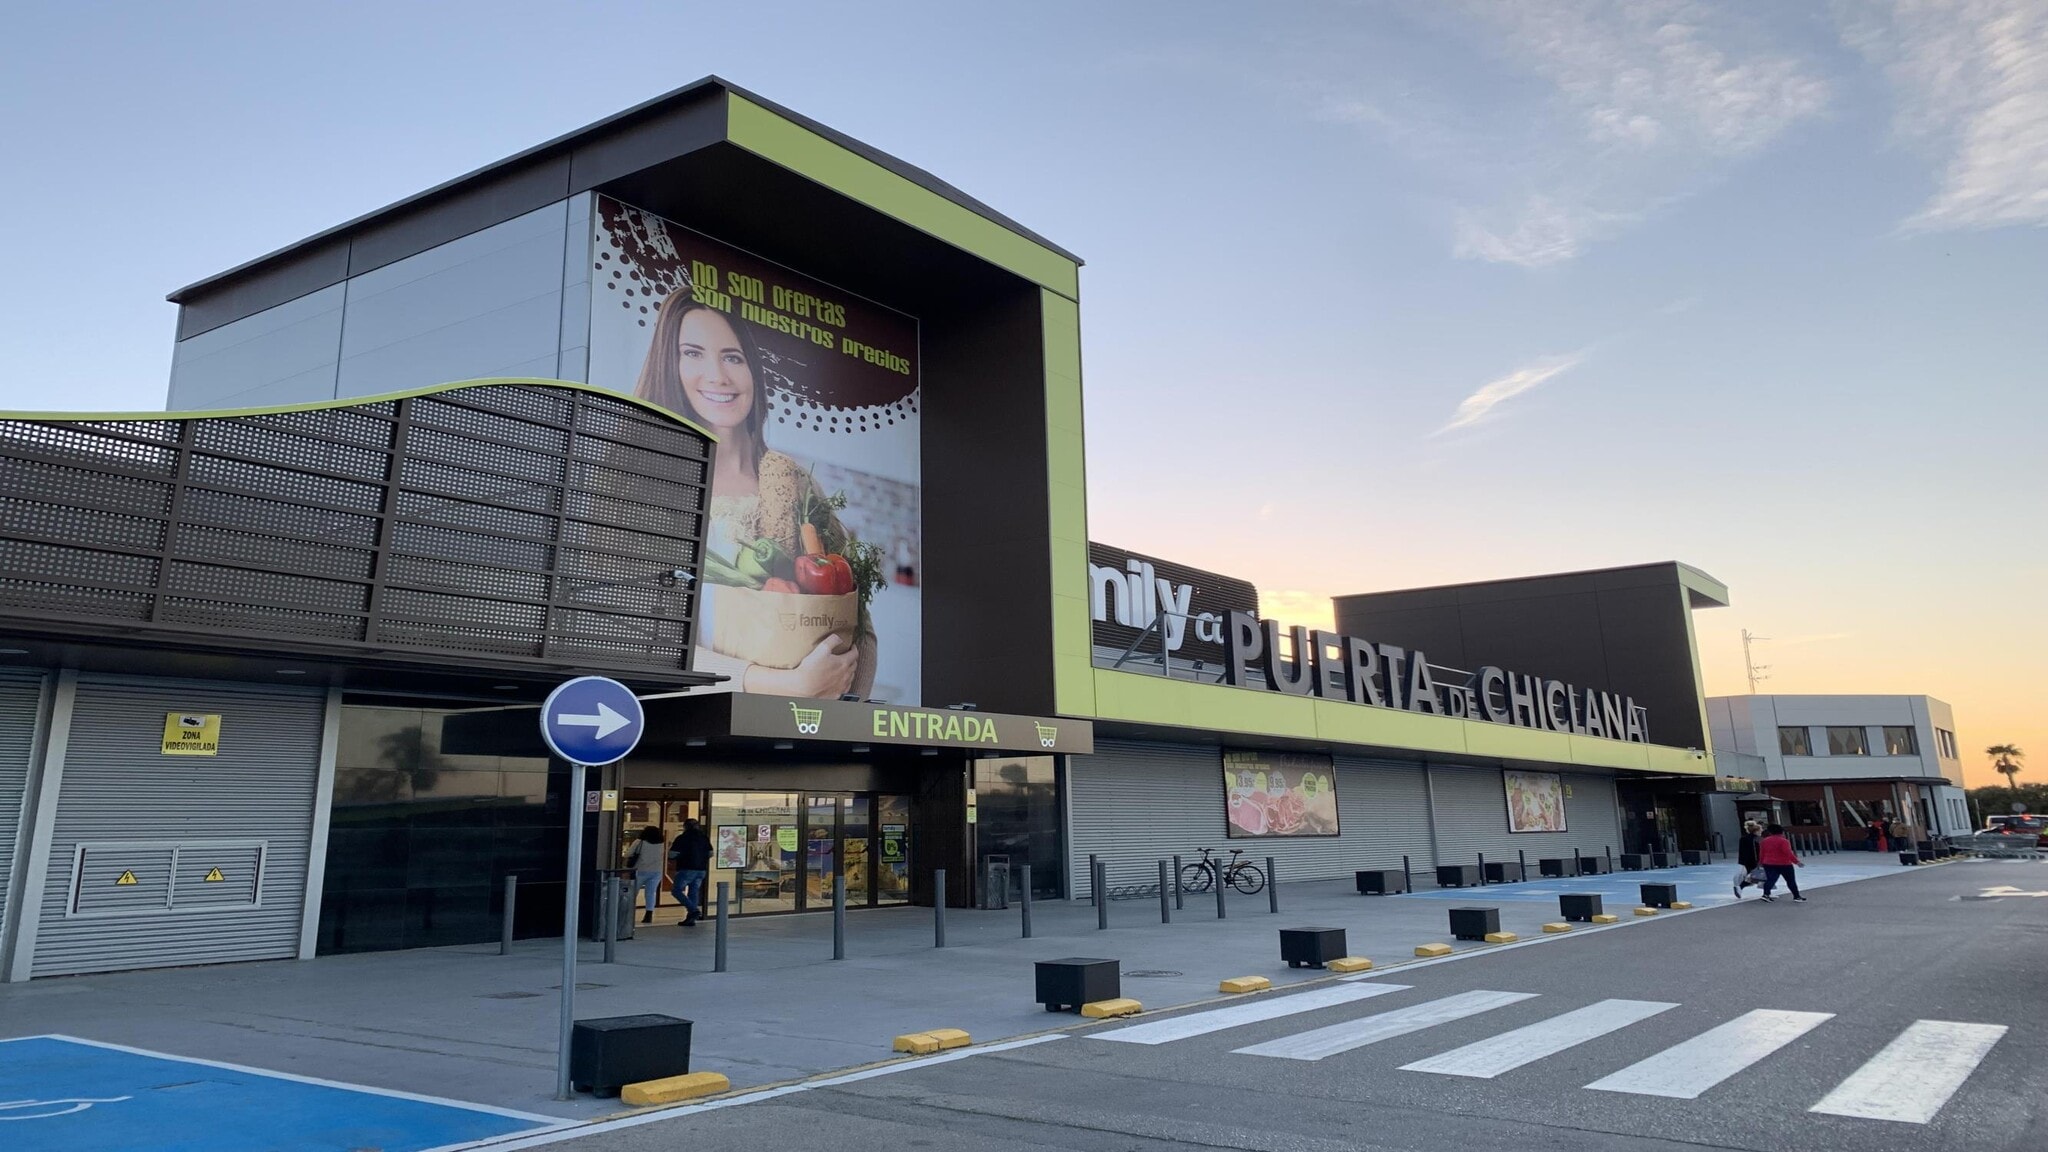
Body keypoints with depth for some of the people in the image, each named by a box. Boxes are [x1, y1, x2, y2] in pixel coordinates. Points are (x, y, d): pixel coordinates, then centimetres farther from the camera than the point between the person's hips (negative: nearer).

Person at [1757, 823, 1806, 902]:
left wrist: (1763, 862, 23)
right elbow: (1788, 853, -20)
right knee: (1791, 881, 6)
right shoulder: (1783, 841, -13)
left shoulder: (1765, 841, 7)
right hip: (1784, 864, -5)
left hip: (1768, 864, 5)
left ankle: (1766, 894, -6)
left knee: (1770, 880, 7)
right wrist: (1796, 861, -15)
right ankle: (1797, 897, 9)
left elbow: (1761, 853, 12)